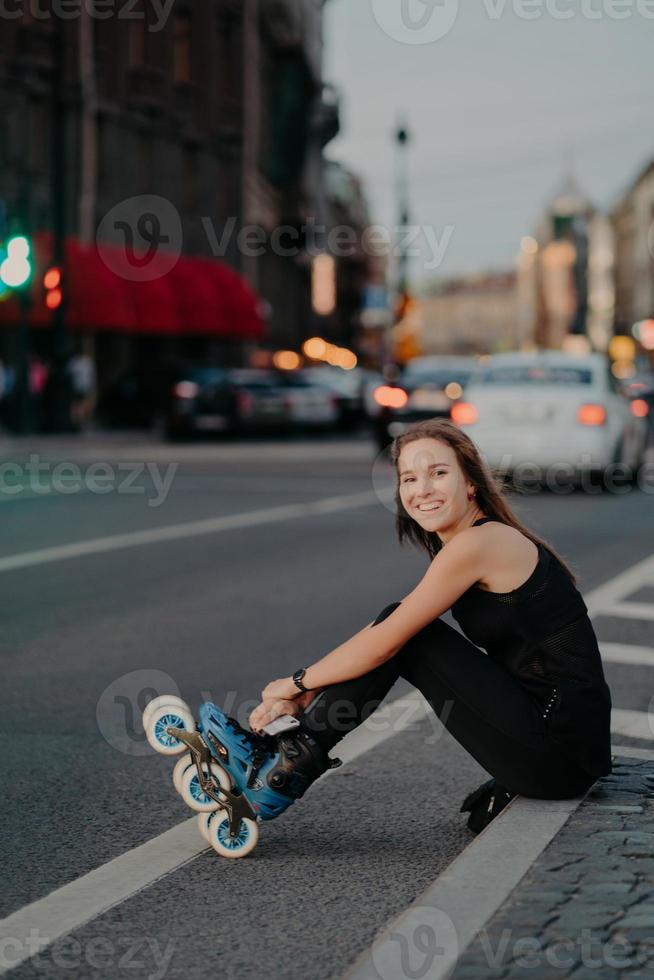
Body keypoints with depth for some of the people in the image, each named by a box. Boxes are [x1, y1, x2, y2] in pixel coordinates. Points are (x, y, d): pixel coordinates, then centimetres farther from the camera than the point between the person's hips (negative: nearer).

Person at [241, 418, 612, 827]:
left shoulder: (478, 543, -15)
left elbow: (380, 645, -13)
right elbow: (379, 637, 15)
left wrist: (298, 682, 1)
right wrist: (304, 697, 8)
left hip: (559, 753, -9)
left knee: (400, 634, -7)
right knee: (402, 630, 9)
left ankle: (297, 765, -1)